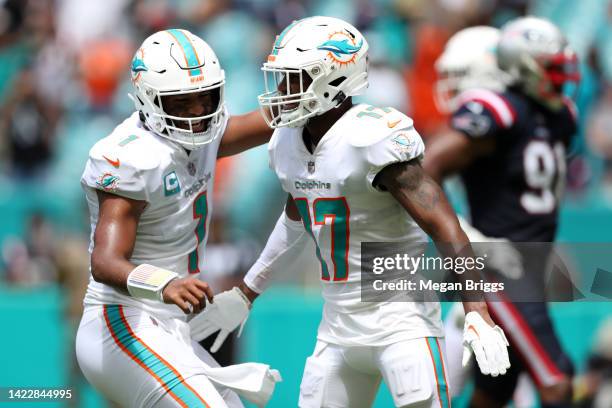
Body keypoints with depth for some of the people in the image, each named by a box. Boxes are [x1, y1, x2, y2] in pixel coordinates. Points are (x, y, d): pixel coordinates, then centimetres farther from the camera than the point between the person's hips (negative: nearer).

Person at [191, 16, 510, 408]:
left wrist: (477, 314, -32)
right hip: (339, 326, 8)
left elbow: (447, 231, -23)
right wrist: (245, 295, 32)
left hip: (402, 317, -8)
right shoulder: (288, 143, 5)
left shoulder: (373, 138, -20)